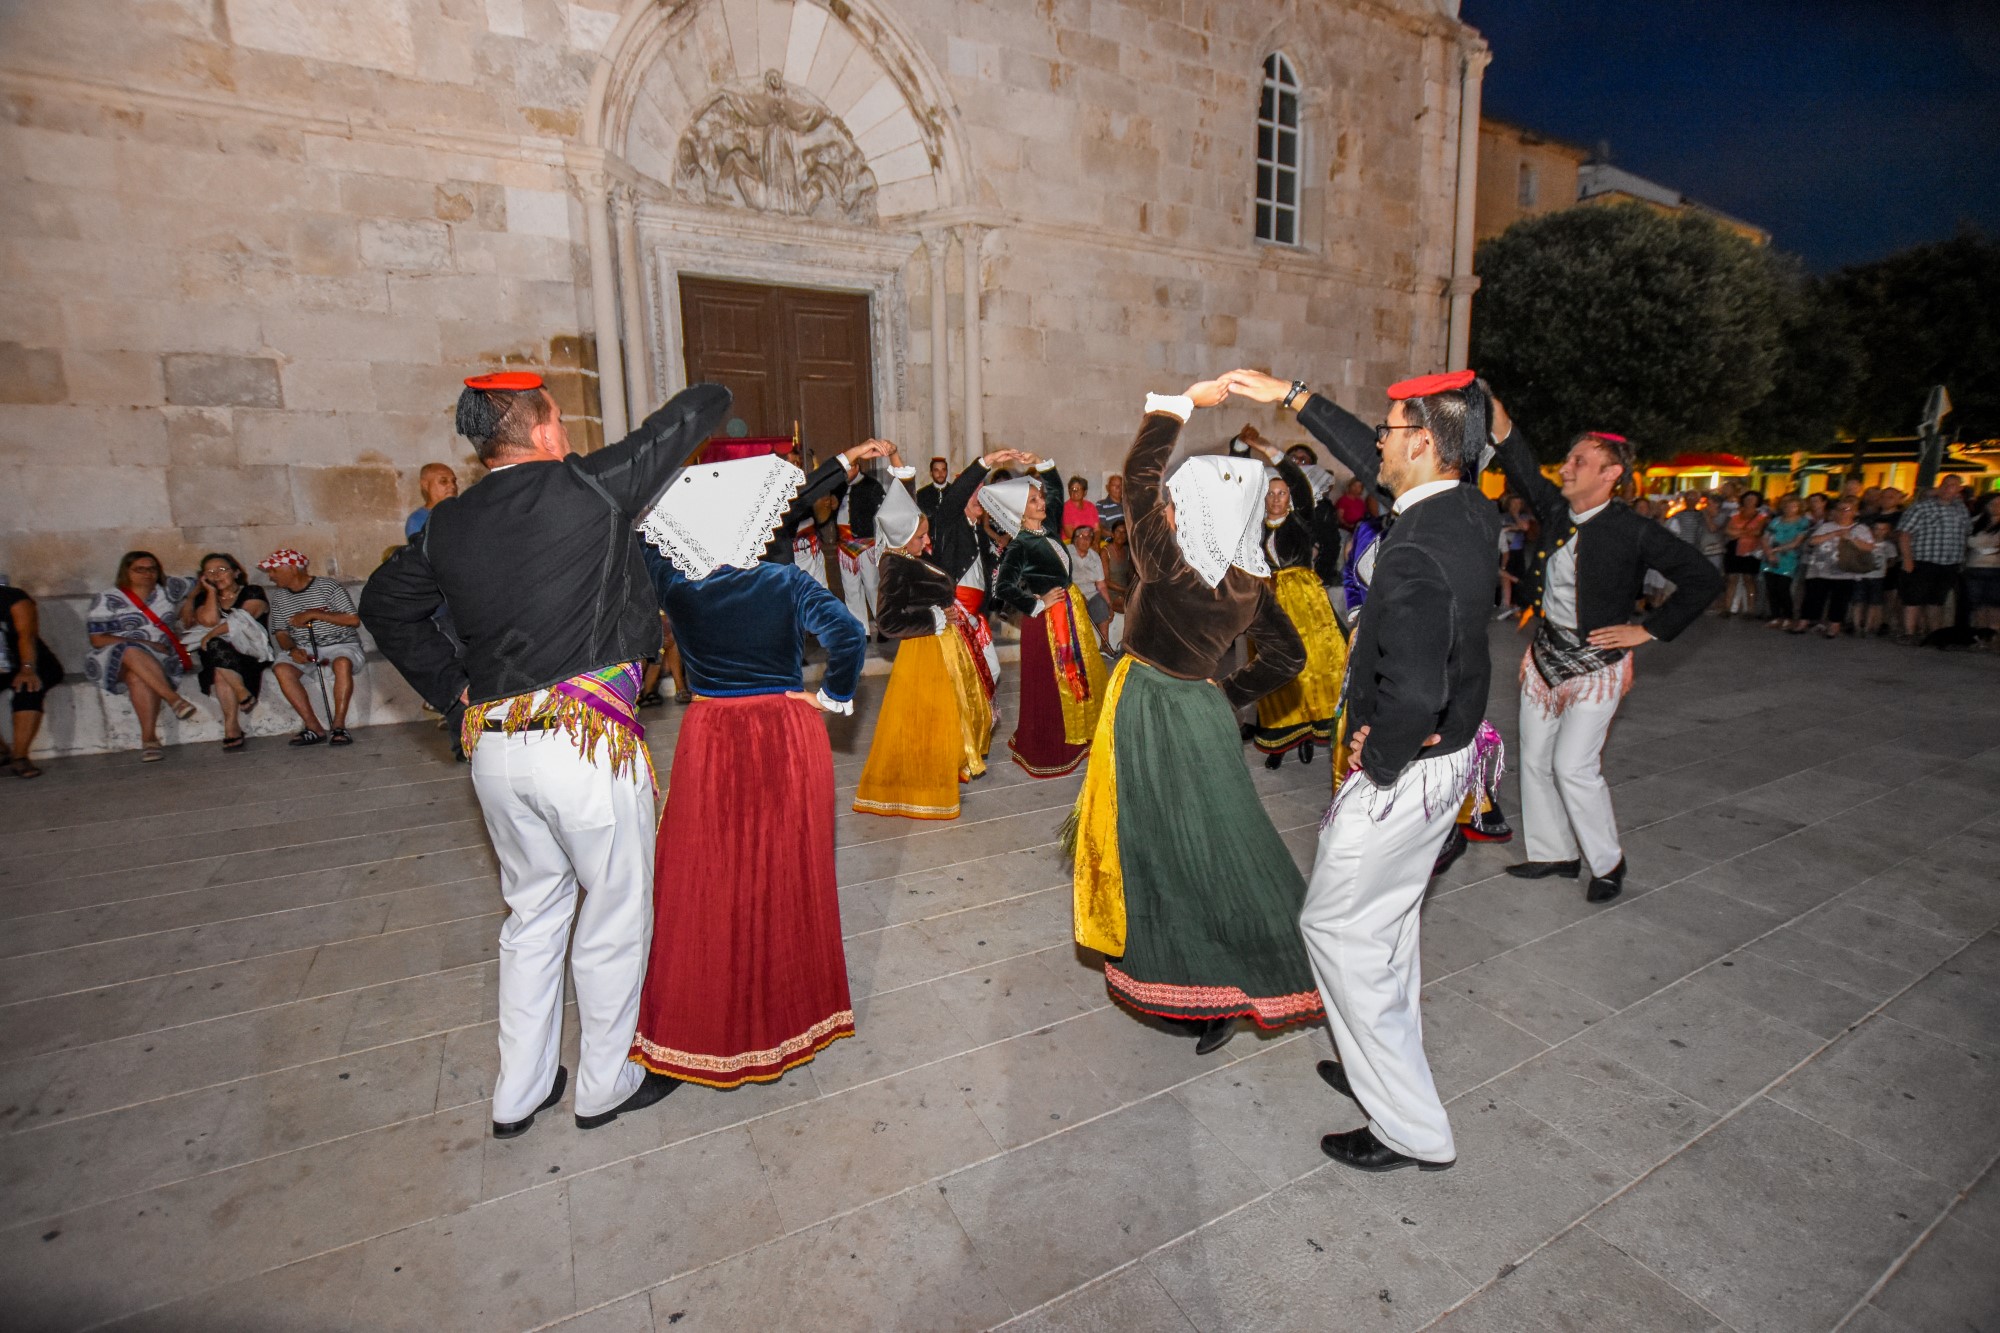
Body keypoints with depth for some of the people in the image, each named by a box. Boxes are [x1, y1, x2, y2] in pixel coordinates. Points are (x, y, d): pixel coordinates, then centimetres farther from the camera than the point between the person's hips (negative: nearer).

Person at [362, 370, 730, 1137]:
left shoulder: (448, 525, 9)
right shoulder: (592, 487, -8)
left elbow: (384, 605, 22)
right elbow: (692, 414, 2)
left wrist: (452, 686, 21)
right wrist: (714, 398, 24)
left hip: (494, 747, 7)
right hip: (587, 739, -6)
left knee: (533, 911, 22)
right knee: (615, 914, 12)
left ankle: (518, 1092, 35)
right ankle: (604, 1085, 29)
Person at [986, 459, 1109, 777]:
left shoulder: (1046, 529, 4)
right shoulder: (1019, 545, -17)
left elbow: (1057, 490, 18)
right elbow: (1003, 587, -24)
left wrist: (1043, 464, 4)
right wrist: (1038, 604, -16)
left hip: (1072, 612, 8)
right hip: (1048, 619, -8)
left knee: (1083, 674, 17)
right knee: (1049, 683, 2)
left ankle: (1076, 736, 34)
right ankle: (1047, 751, 16)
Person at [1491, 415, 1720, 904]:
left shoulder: (1634, 532, -13)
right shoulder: (1555, 508, 0)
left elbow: (1704, 579, -8)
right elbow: (1518, 459, -6)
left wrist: (1648, 630, -10)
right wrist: (1490, 403, -17)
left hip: (1595, 664, -6)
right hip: (1545, 654, 6)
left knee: (1573, 766, -8)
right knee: (1535, 761, 11)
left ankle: (1608, 862, 15)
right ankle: (1555, 853, 28)